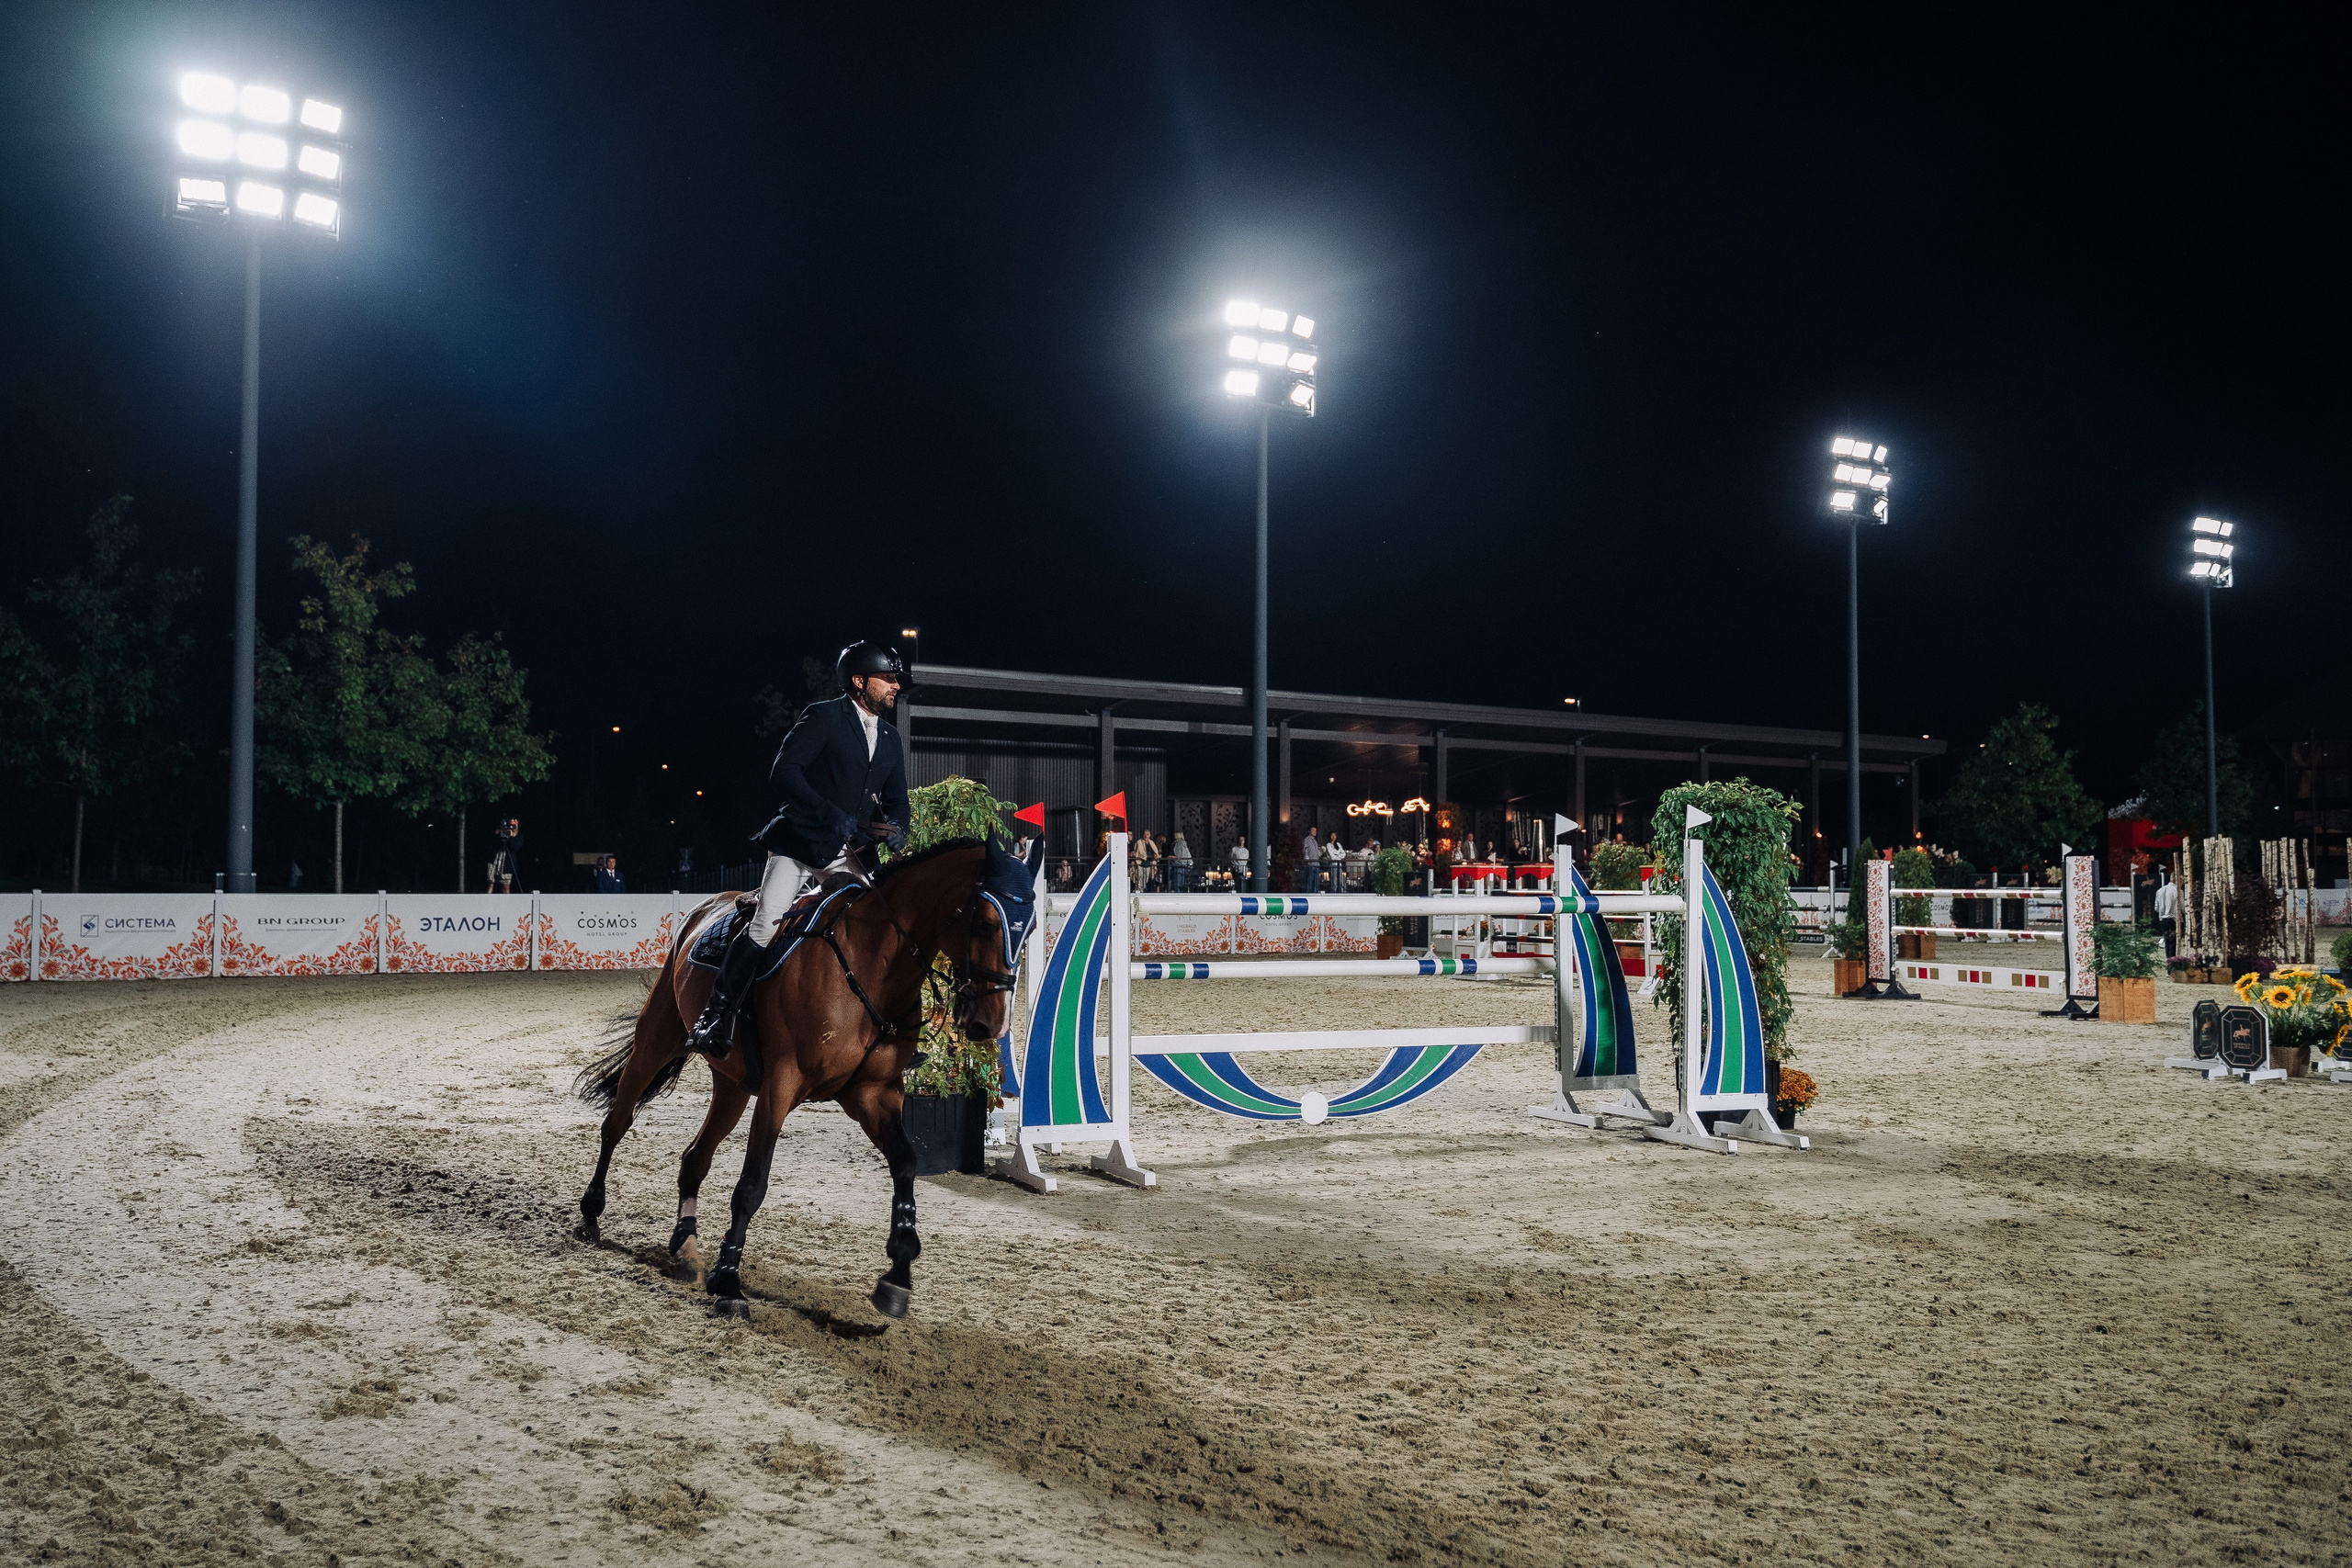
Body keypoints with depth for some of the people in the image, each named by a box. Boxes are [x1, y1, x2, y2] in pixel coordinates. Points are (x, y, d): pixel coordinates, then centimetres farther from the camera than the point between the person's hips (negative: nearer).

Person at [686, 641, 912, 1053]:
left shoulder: (890, 740, 16)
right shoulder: (822, 717, -5)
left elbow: (897, 801, 19)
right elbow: (784, 771, -16)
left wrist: (896, 828, -5)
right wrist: (831, 814, -24)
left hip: (852, 854, 7)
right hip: (800, 843, -6)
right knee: (764, 927, -19)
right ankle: (716, 1015, -8)